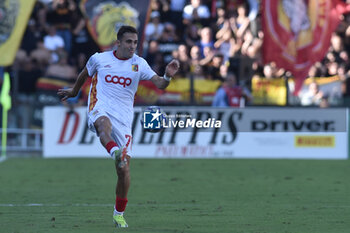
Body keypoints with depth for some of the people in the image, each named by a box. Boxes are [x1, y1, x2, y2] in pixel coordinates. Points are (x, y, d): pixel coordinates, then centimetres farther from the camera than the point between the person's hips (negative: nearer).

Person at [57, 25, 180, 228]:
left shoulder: (139, 64, 7)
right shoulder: (99, 59, 6)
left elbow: (159, 84, -3)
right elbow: (85, 74, 27)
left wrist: (168, 76, -25)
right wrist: (74, 91, 42)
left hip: (123, 117, 1)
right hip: (100, 108, -1)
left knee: (124, 168, -5)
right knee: (104, 123, -42)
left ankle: (119, 213, 11)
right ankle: (115, 151, -72)